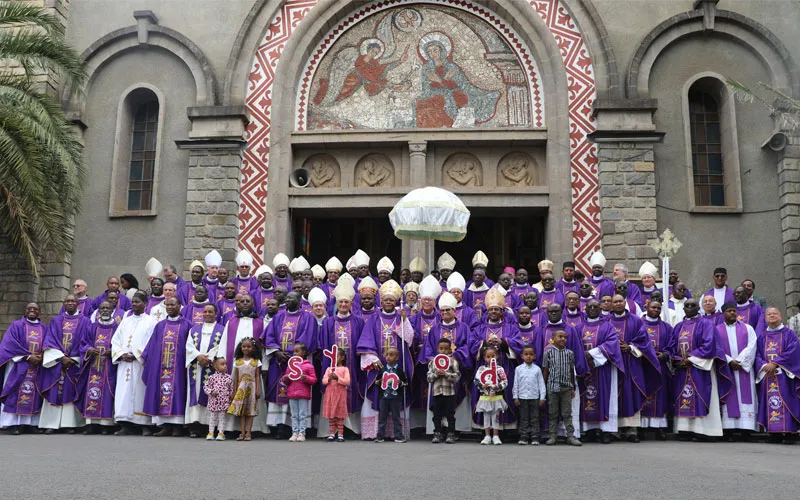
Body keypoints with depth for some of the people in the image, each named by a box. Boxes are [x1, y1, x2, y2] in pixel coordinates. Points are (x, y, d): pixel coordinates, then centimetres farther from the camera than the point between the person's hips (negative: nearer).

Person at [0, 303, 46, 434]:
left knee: (35, 394, 0)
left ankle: (30, 422, 2)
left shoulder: (44, 328, 13)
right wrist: (28, 356, -14)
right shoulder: (16, 326, 6)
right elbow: (11, 344, -5)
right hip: (19, 366, -3)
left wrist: (41, 357, -12)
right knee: (16, 393, -7)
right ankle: (12, 423, -6)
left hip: (38, 367, 3)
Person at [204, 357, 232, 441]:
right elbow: (205, 386, 2)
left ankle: (221, 433, 12)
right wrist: (211, 392, -14)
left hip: (224, 402, 0)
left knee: (222, 418, 5)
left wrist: (230, 400, 5)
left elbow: (231, 390, 7)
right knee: (212, 417, 9)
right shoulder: (212, 377, -2)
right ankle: (210, 432, 18)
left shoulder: (229, 378, 2)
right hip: (213, 402, 0)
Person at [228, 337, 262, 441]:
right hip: (241, 388, 1)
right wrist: (234, 391, 5)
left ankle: (248, 433, 1)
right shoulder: (237, 361, 5)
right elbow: (236, 378, 7)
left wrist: (258, 390, -6)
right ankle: (242, 433, 2)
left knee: (250, 411, -1)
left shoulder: (256, 361, 2)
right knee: (242, 411, 0)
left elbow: (257, 377, 1)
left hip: (252, 387, -1)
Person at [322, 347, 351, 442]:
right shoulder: (329, 369, 11)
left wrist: (338, 378, -19)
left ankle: (340, 434, 3)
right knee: (331, 414, 4)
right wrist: (329, 379, -15)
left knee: (340, 414, -1)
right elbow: (323, 381, 5)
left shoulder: (345, 369, 1)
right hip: (330, 393, 3)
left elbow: (347, 382, -8)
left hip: (340, 393, -3)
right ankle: (331, 433, 9)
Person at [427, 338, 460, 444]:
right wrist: (436, 374, -15)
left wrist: (446, 374, -19)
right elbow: (429, 377, 3)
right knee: (437, 414, 7)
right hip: (437, 391, 2)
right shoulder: (433, 361, 7)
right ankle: (437, 434, 15)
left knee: (450, 414, 3)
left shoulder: (452, 361, 0)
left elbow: (457, 376, -9)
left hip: (449, 392, -2)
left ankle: (450, 434, 10)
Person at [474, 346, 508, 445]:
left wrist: (498, 387, -20)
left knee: (496, 416, 3)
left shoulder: (499, 369, -2)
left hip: (497, 397, -1)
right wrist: (482, 386, -16)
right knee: (486, 416, 7)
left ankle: (495, 436, 11)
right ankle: (487, 436, 14)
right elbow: (476, 381, 1)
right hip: (485, 397, 2)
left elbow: (505, 382, -4)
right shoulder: (481, 369, 2)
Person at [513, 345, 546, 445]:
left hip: (534, 397, 0)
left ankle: (535, 437, 7)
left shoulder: (537, 369, 2)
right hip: (522, 397, 0)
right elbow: (516, 384, 5)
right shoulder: (518, 369, 3)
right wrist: (515, 397, 1)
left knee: (534, 418, 3)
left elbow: (541, 384, 3)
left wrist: (542, 397, -2)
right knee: (523, 418, 5)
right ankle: (524, 437, 9)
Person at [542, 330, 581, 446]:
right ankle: (552, 436, 10)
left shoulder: (569, 353, 7)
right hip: (553, 387, -2)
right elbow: (545, 371, 3)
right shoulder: (549, 352, 1)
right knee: (553, 413, 4)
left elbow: (572, 371, 11)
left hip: (567, 387, 2)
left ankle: (570, 435, 7)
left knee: (567, 413, 4)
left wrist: (573, 388, 10)